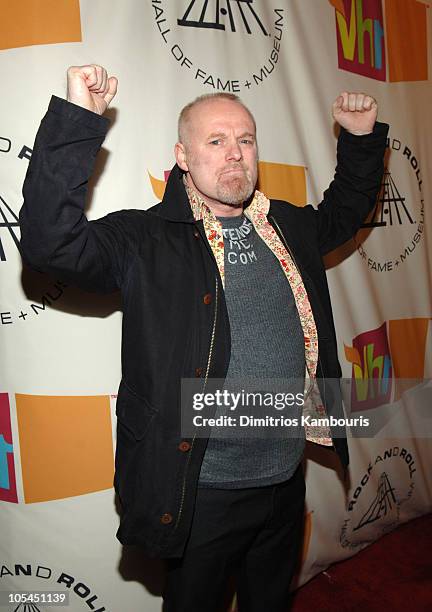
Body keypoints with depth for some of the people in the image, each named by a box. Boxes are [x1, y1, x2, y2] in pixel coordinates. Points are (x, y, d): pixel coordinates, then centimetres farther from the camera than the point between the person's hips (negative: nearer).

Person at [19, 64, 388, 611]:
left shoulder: (288, 226, 5)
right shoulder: (144, 241, -14)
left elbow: (344, 213, 24)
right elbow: (51, 242, -28)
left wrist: (361, 138, 15)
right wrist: (77, 120, -32)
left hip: (287, 479, 5)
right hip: (201, 493, -5)